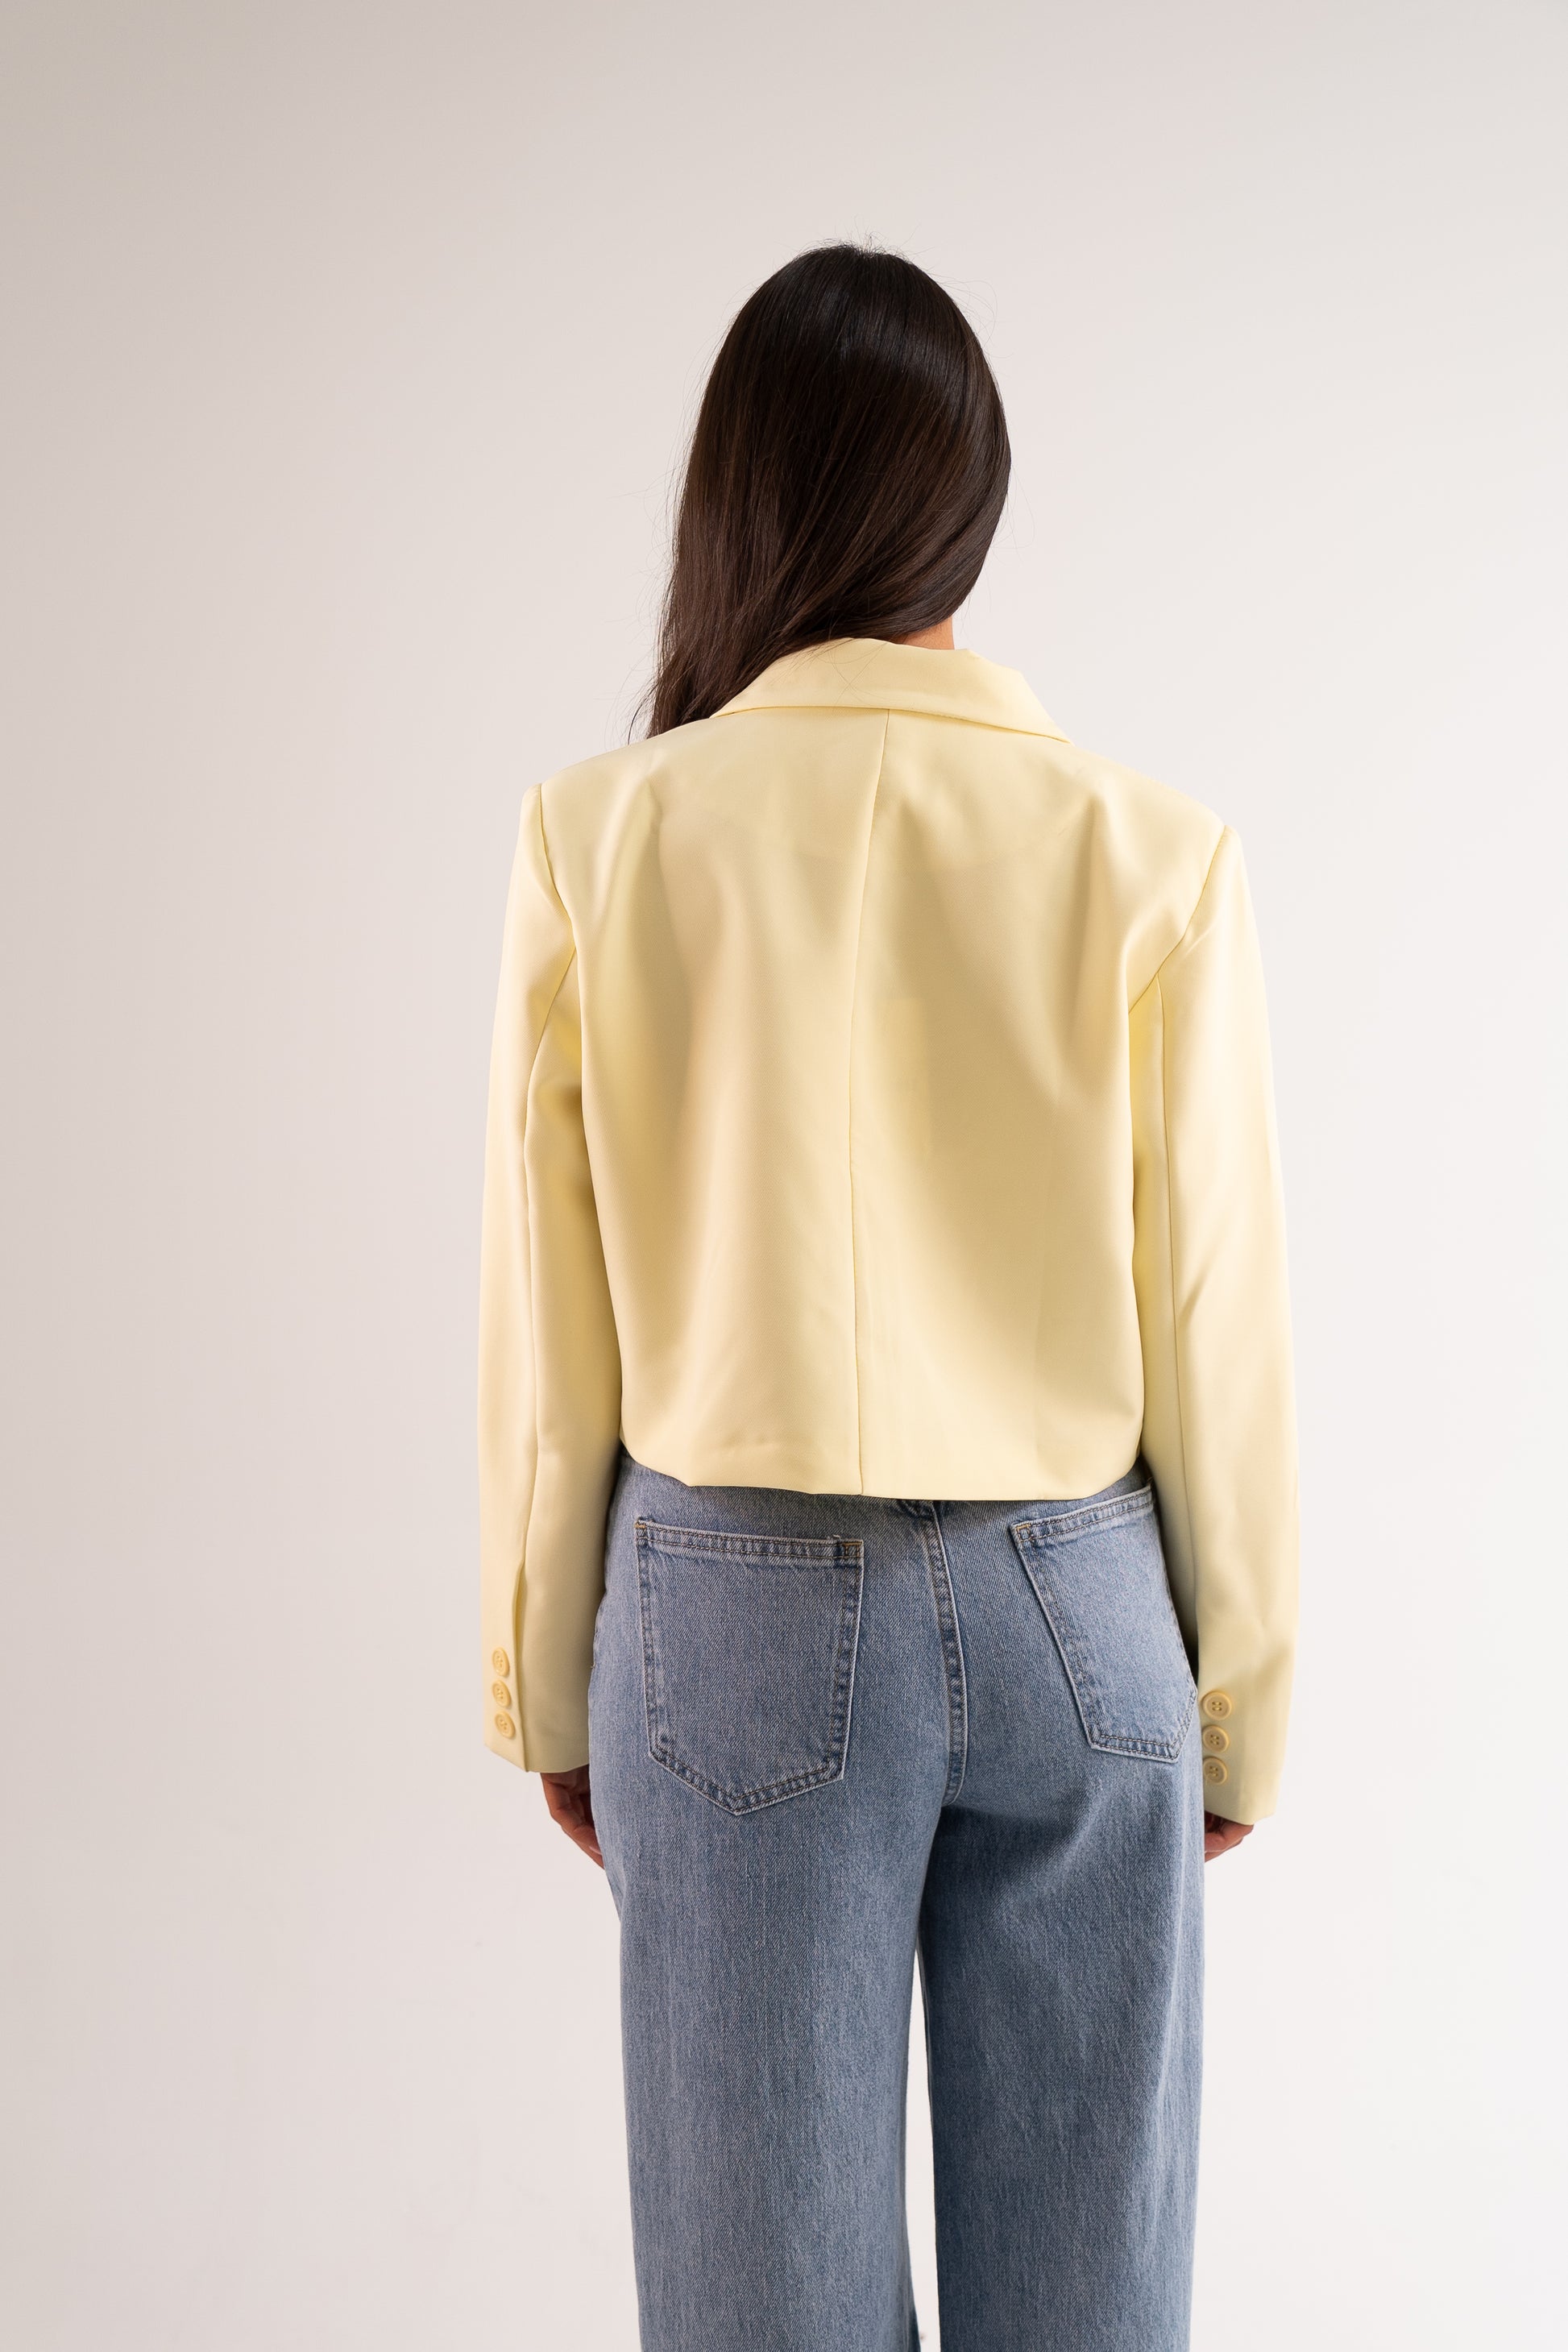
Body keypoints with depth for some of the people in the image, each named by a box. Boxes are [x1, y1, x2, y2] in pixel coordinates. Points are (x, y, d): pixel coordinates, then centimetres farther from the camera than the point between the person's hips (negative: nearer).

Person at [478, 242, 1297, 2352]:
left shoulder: (601, 840, -8)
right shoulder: (1151, 856, -8)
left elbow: (551, 1336, -2)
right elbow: (1215, 1340, -3)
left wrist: (550, 1691, 10)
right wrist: (1240, 1701, 10)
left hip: (738, 1608, 0)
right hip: (1075, 1608, 1)